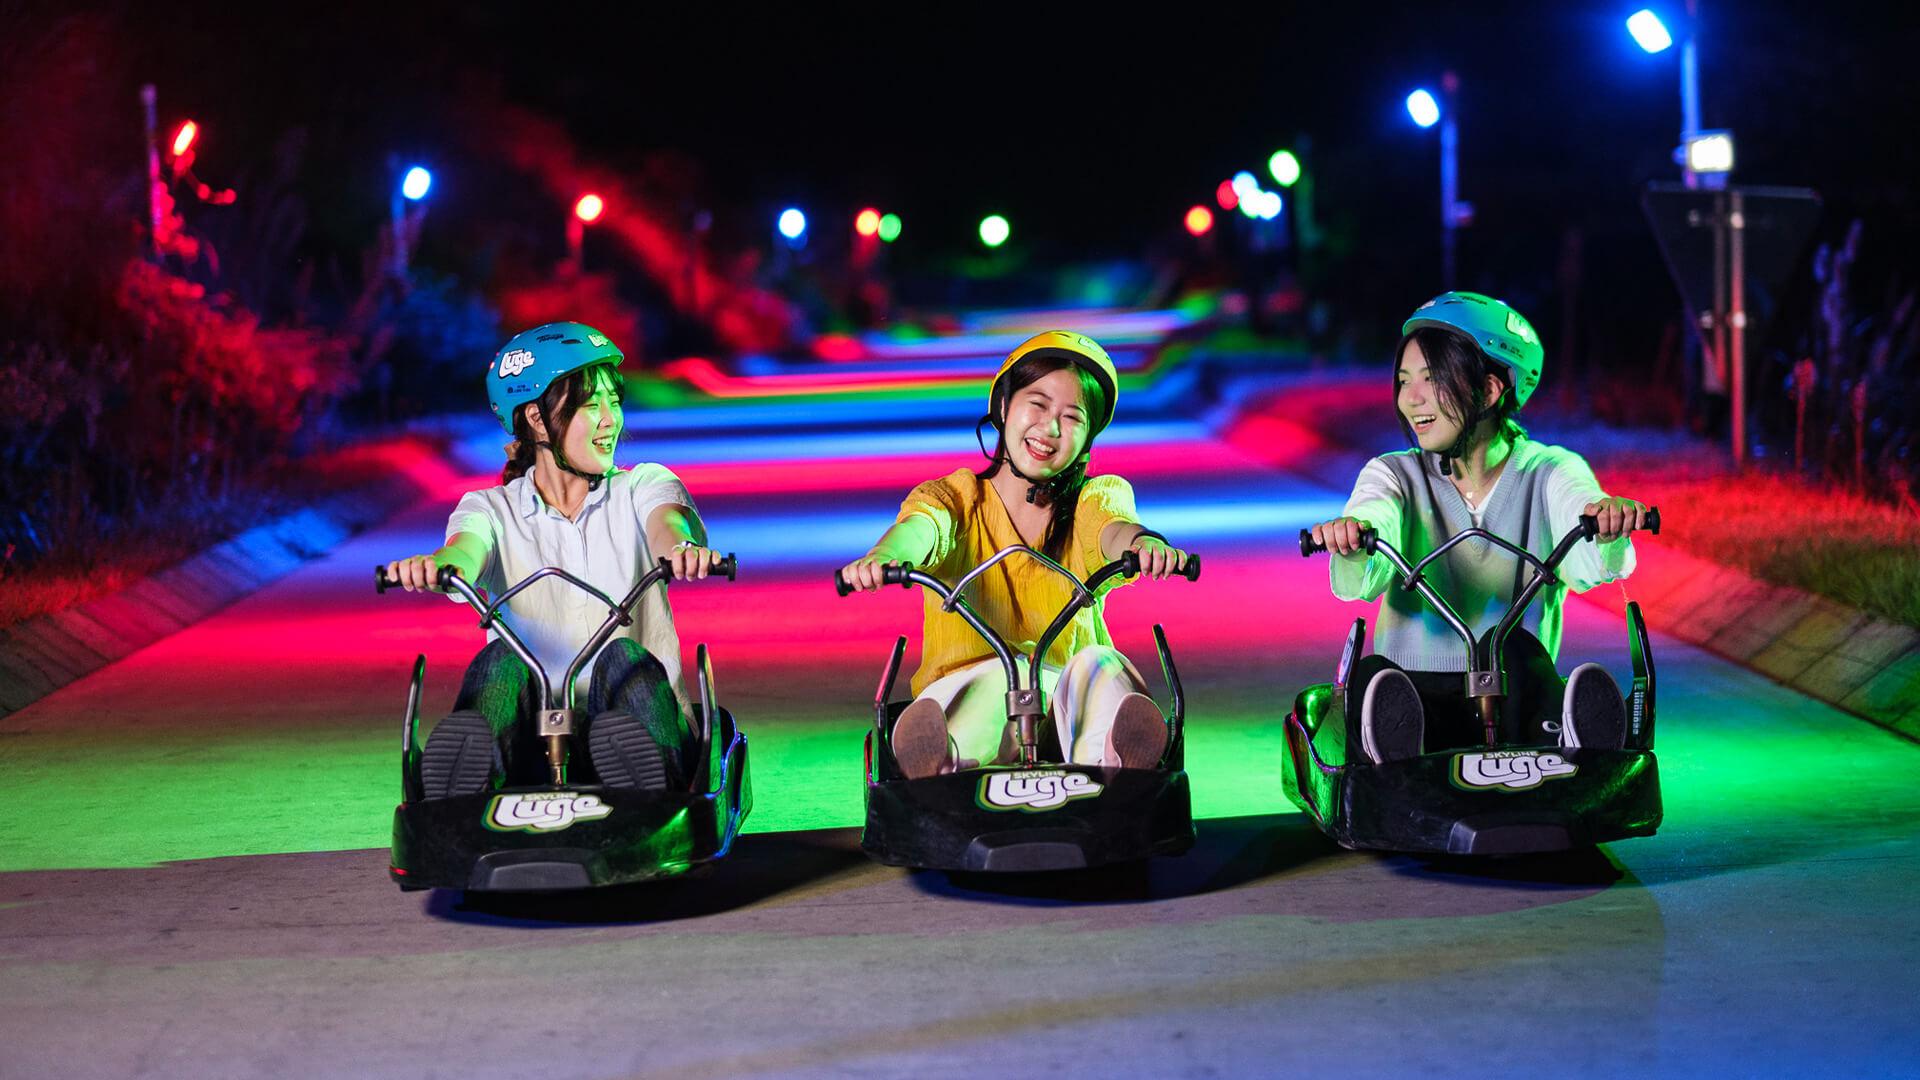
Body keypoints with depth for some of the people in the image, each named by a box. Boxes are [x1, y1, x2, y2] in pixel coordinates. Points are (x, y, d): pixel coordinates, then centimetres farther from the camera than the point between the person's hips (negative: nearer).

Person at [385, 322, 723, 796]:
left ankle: (653, 784, -61)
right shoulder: (493, 509, 11)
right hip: (533, 739, 0)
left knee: (623, 657, -30)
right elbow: (465, 553, -12)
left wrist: (681, 548, -39)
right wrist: (437, 566, -39)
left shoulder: (643, 487, 12)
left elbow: (667, 526, -12)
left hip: (637, 722, 0)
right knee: (500, 662, -29)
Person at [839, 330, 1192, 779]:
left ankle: (1110, 763, -68)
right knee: (996, 679, -36)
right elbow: (918, 529, -14)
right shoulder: (952, 497, 11)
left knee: (1098, 664, -33)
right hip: (966, 692, -1)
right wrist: (882, 557, -41)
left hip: (1067, 692, 1)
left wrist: (1142, 542, -40)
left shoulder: (1097, 495, 14)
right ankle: (945, 764, -72)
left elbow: (1113, 527, -12)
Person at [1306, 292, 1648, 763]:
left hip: (1516, 693, -1)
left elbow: (1589, 566, -18)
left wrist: (1608, 525, -43)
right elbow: (1358, 580, -16)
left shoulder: (1550, 472, 5)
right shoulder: (1396, 475, 7)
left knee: (1515, 653, -32)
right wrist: (1352, 542, -41)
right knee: (1372, 674, -31)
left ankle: (1573, 743, -61)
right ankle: (1398, 759, -61)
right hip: (1417, 692, 1)